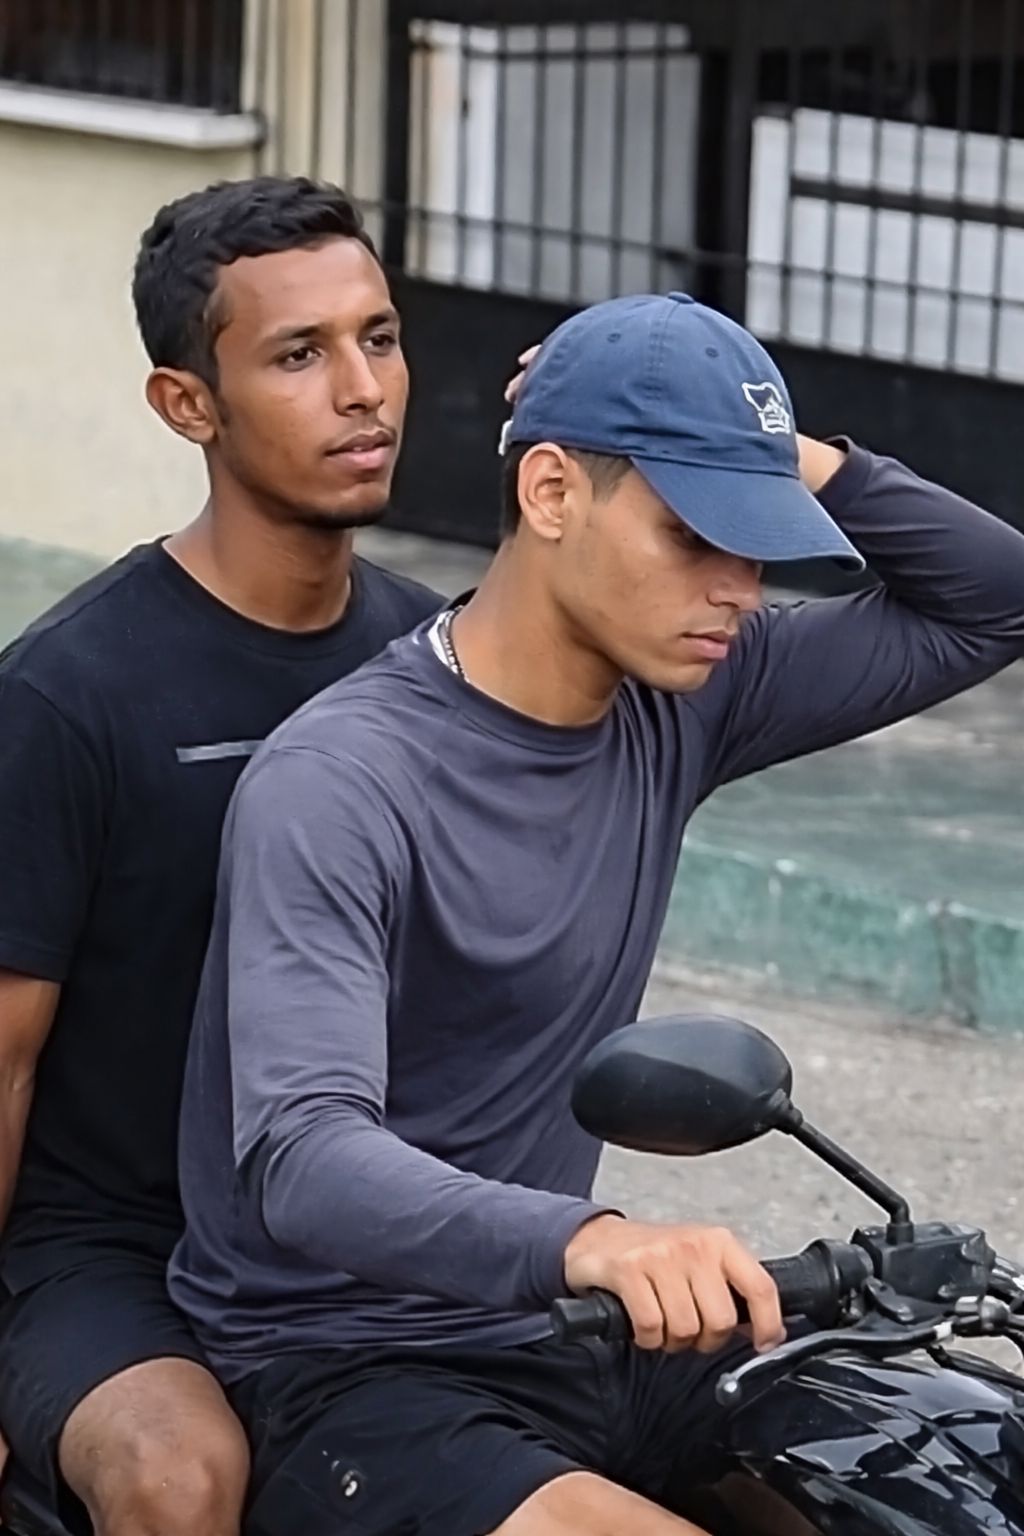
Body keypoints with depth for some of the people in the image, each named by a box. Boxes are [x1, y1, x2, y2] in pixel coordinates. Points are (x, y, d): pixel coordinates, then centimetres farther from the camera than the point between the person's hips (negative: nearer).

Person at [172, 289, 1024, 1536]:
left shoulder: (674, 704, 3)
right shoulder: (336, 786, -21)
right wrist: (582, 1239, -52)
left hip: (569, 1336, 7)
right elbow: (301, 1156, -34)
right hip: (348, 1374, -7)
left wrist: (796, 462, -7)